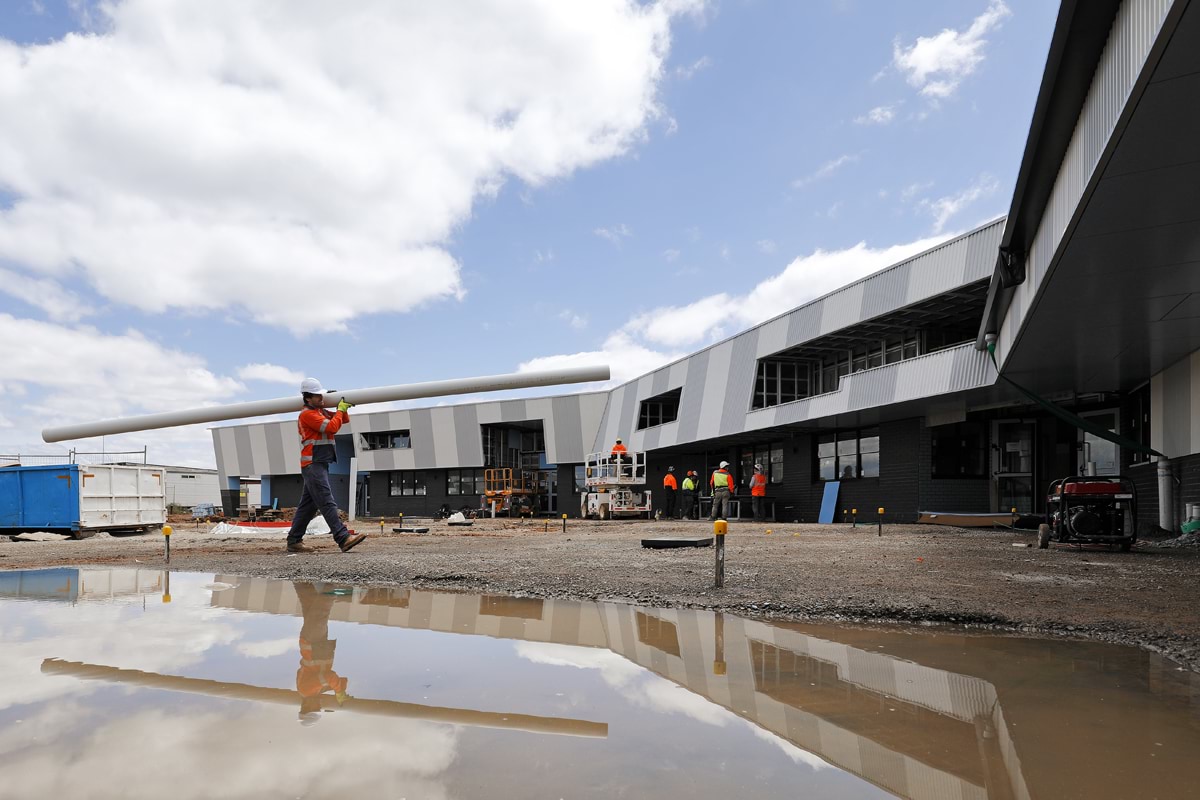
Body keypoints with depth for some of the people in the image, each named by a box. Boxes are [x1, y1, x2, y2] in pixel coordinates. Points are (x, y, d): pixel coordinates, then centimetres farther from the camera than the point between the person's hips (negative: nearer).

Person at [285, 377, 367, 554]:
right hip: (312, 465, -10)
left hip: (320, 465, 10)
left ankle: (294, 541, 16)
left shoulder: (322, 412, 18)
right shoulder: (307, 414, -9)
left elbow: (344, 420, 24)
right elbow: (332, 427, -19)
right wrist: (340, 410, -7)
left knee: (308, 505, 11)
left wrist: (344, 409, 5)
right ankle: (344, 539, -23)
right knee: (327, 503, -16)